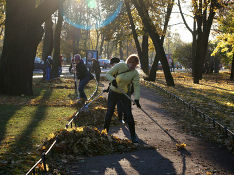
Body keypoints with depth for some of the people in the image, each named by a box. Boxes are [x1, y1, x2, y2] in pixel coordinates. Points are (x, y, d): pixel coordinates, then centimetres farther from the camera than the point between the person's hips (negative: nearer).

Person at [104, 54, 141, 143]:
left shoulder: (135, 73, -9)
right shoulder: (119, 66, -12)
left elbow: (136, 86, -16)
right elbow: (108, 74, -9)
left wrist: (136, 99, -28)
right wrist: (113, 80, -31)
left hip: (124, 95, 1)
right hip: (113, 93, 0)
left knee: (129, 115, -5)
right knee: (109, 113, 3)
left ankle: (133, 136, 6)